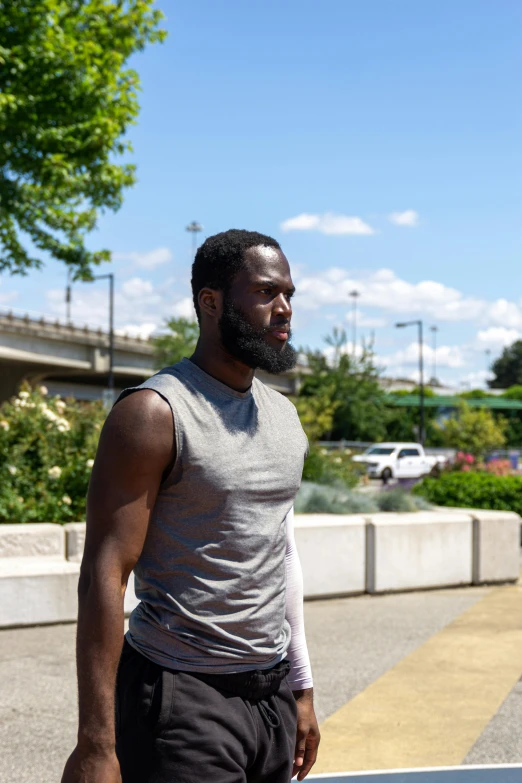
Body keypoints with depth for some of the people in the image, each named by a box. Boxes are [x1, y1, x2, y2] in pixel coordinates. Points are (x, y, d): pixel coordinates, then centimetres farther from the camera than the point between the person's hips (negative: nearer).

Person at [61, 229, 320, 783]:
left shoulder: (284, 416, 10)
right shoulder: (154, 414, -12)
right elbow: (105, 576, -16)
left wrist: (301, 688, 16)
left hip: (273, 695, 7)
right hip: (182, 698, -6)